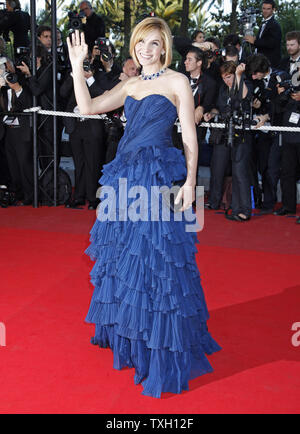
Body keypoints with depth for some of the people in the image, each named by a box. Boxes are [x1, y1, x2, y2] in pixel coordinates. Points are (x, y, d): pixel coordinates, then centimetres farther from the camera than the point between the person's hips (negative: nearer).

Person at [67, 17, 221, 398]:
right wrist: (77, 65, 1)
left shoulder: (177, 82, -1)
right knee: (125, 256, 14)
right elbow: (88, 107, 8)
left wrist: (190, 181, -14)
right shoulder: (129, 85, 15)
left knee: (155, 259, -4)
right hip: (127, 176, 6)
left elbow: (190, 138, -6)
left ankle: (164, 349, 9)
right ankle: (129, 336, 33)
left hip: (160, 177, -6)